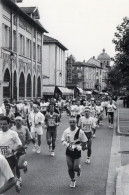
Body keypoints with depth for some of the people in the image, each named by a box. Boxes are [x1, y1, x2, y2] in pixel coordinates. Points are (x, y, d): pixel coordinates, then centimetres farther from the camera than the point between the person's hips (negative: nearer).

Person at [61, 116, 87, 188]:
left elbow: (84, 141, -3)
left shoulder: (80, 131, -14)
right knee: (70, 167, 7)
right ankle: (73, 180, 28)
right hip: (69, 151, 3)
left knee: (76, 168, -3)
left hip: (77, 152, -2)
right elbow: (63, 140, 2)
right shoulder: (66, 131, -6)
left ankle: (79, 169, 35)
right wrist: (67, 145, -15)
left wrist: (80, 147, -14)